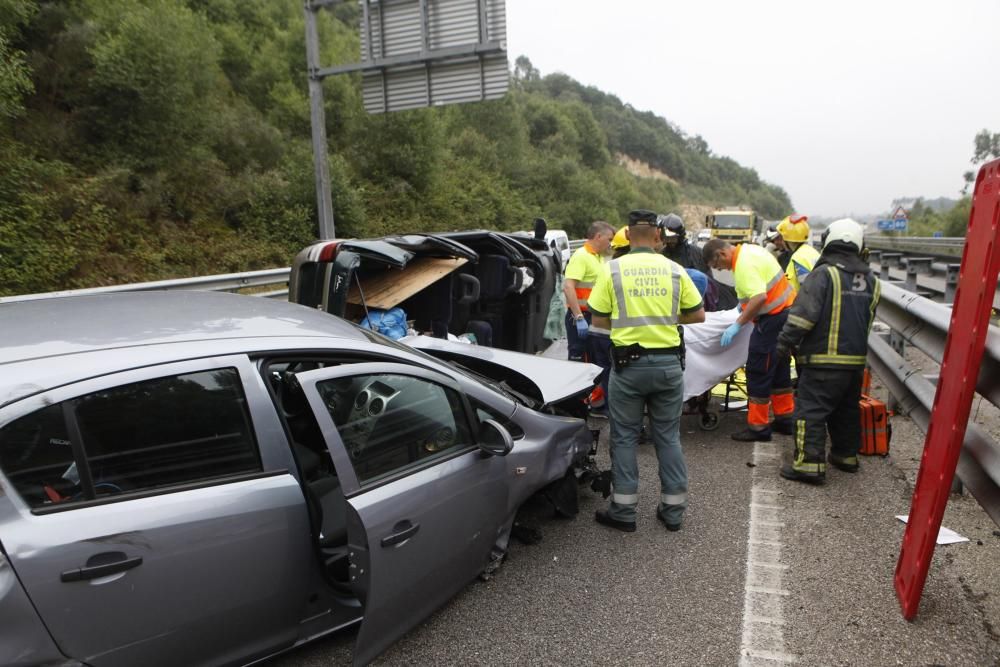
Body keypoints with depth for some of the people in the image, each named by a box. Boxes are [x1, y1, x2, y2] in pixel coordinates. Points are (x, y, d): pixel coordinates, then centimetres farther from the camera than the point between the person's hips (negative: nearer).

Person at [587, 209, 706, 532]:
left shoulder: (613, 269, -5)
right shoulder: (675, 270, 1)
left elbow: (599, 319, -2)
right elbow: (698, 315, 6)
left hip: (629, 363, -2)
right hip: (668, 362, 2)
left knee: (625, 437, 9)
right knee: (668, 437, 13)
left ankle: (623, 510, 16)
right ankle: (673, 509, 23)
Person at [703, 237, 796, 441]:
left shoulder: (744, 264, -21)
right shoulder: (748, 250, 9)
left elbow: (760, 298, -31)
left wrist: (737, 324, -28)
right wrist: (745, 302, 20)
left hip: (773, 317, -11)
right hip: (785, 311, 11)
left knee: (758, 371, -4)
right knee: (779, 368, 19)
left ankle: (758, 427, 3)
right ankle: (784, 420, 30)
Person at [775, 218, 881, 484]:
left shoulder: (823, 274, -12)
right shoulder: (871, 281, 11)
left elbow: (803, 313, -18)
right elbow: (869, 319, 20)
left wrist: (785, 342, -12)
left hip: (824, 359, -7)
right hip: (856, 359, 8)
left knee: (811, 410, -5)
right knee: (847, 409, 20)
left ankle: (809, 463, -7)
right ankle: (846, 455, 32)